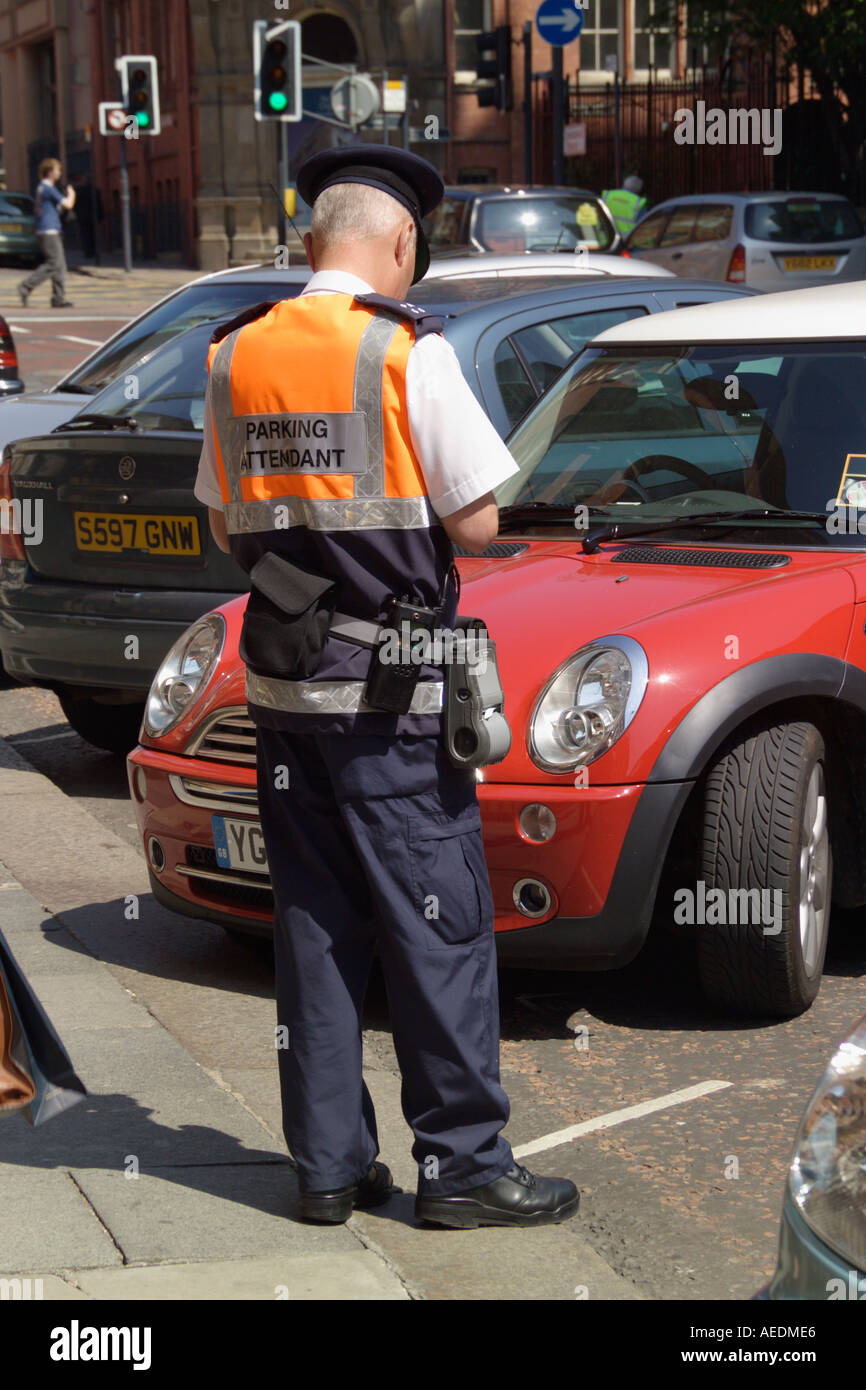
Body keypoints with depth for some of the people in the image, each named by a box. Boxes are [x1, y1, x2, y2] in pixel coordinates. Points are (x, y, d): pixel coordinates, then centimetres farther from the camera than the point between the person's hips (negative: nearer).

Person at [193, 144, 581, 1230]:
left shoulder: (233, 356, 7)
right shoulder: (406, 352, -10)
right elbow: (477, 525, -10)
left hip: (279, 682, 6)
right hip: (390, 690, -5)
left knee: (314, 926, 11)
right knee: (435, 927, 2)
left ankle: (328, 1164, 17)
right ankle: (462, 1165, 8)